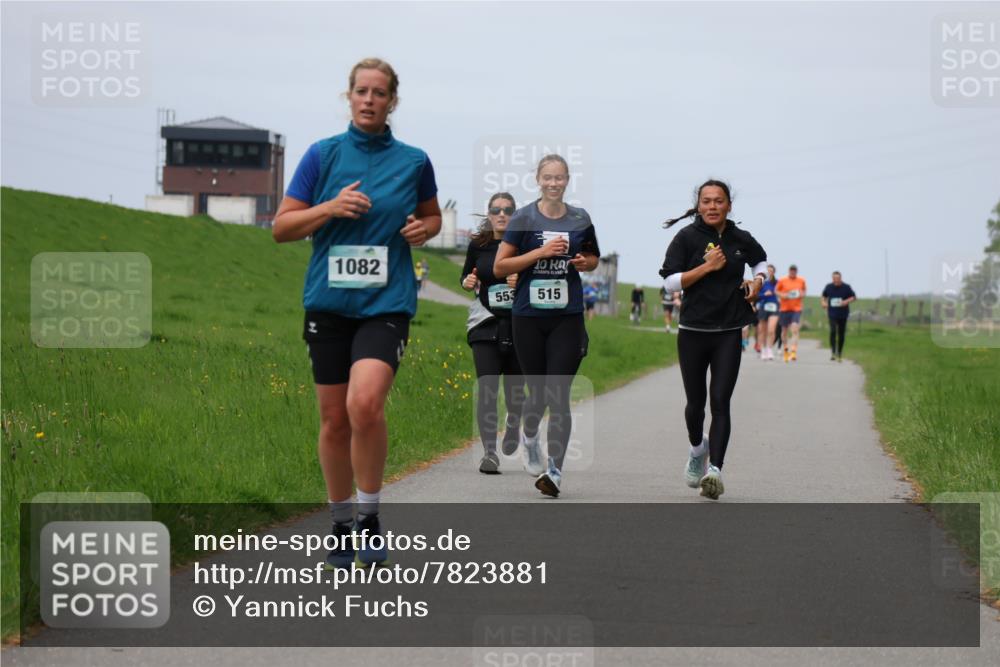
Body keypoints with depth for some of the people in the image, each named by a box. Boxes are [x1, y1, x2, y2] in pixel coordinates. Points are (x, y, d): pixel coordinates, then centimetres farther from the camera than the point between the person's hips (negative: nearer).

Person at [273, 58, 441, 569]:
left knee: (365, 404, -23)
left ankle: (369, 516, -7)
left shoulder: (413, 161, 4)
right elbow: (282, 227, 3)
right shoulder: (323, 154, 3)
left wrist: (423, 229, -1)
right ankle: (340, 523, 23)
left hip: (387, 302, -2)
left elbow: (432, 216, 22)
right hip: (328, 302, 2)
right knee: (333, 419, 6)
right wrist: (330, 208, -12)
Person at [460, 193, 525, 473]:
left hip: (520, 326, 0)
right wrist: (467, 282, -5)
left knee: (515, 387, 10)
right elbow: (466, 276, 18)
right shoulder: (478, 245, 3)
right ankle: (489, 452, -14)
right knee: (487, 388, -13)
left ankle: (513, 425, 44)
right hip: (486, 325, 0)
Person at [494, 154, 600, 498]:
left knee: (558, 395, -9)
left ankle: (555, 471, -8)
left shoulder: (580, 219, 5)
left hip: (567, 317, 0)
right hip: (529, 317, 0)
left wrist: (584, 262, -3)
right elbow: (499, 266, -5)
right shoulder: (524, 218, -2)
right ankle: (530, 437, 43)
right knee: (537, 391, 10)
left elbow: (593, 258, 21)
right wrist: (541, 252, -15)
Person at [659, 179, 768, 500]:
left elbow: (760, 260, 26)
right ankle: (697, 449, 41)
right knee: (695, 402, 10)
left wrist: (757, 281, 6)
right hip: (693, 332, 0)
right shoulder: (687, 238, -3)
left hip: (728, 333, 0)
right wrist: (707, 266, -15)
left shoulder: (742, 240, 4)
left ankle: (715, 470, -18)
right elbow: (670, 281, -8)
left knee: (720, 402, -12)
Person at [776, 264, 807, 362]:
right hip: (784, 309, 1)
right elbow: (776, 290, 8)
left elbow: (804, 291, 18)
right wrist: (782, 295, -11)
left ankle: (793, 351, -21)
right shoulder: (782, 281, -1)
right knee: (784, 330, 10)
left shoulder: (801, 281, 3)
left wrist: (802, 294, -4)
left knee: (794, 329, -17)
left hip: (797, 309, -1)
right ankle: (785, 350, 31)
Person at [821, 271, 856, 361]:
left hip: (843, 314, 0)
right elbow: (823, 296, 17)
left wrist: (847, 301, -15)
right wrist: (823, 302, -4)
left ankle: (840, 354, 21)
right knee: (833, 331, -19)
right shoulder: (828, 287, 2)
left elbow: (853, 297, 4)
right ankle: (833, 353, -19)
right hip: (832, 314, 0)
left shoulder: (846, 287, -3)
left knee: (841, 334, 6)